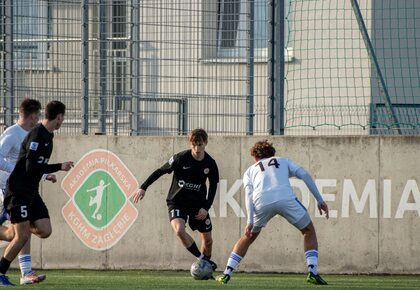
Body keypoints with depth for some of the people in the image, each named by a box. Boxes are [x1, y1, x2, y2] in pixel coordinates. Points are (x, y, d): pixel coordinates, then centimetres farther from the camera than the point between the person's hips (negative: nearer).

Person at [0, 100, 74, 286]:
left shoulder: (47, 135, 12)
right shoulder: (37, 135, -17)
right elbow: (31, 167, -23)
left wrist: (46, 174, 17)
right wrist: (59, 167, -19)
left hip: (31, 193, 9)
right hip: (18, 192, -9)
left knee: (45, 231, -4)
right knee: (23, 236, -10)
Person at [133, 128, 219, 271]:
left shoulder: (210, 164, -6)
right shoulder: (181, 158, -15)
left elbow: (213, 186, 6)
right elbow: (160, 171, -7)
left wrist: (206, 208, -5)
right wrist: (143, 188, -11)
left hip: (198, 203, 3)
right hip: (177, 201, -3)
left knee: (207, 239, 6)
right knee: (179, 229, -30)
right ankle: (202, 259, -16)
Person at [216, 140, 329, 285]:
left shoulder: (250, 171, 31)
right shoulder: (283, 161, 33)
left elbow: (249, 193, 12)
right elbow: (304, 175, 16)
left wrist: (250, 221, 3)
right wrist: (320, 200, 15)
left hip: (262, 202, 1)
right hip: (285, 199, -1)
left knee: (248, 238, 25)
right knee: (309, 231, 20)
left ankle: (227, 274, 20)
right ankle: (312, 273, 4)